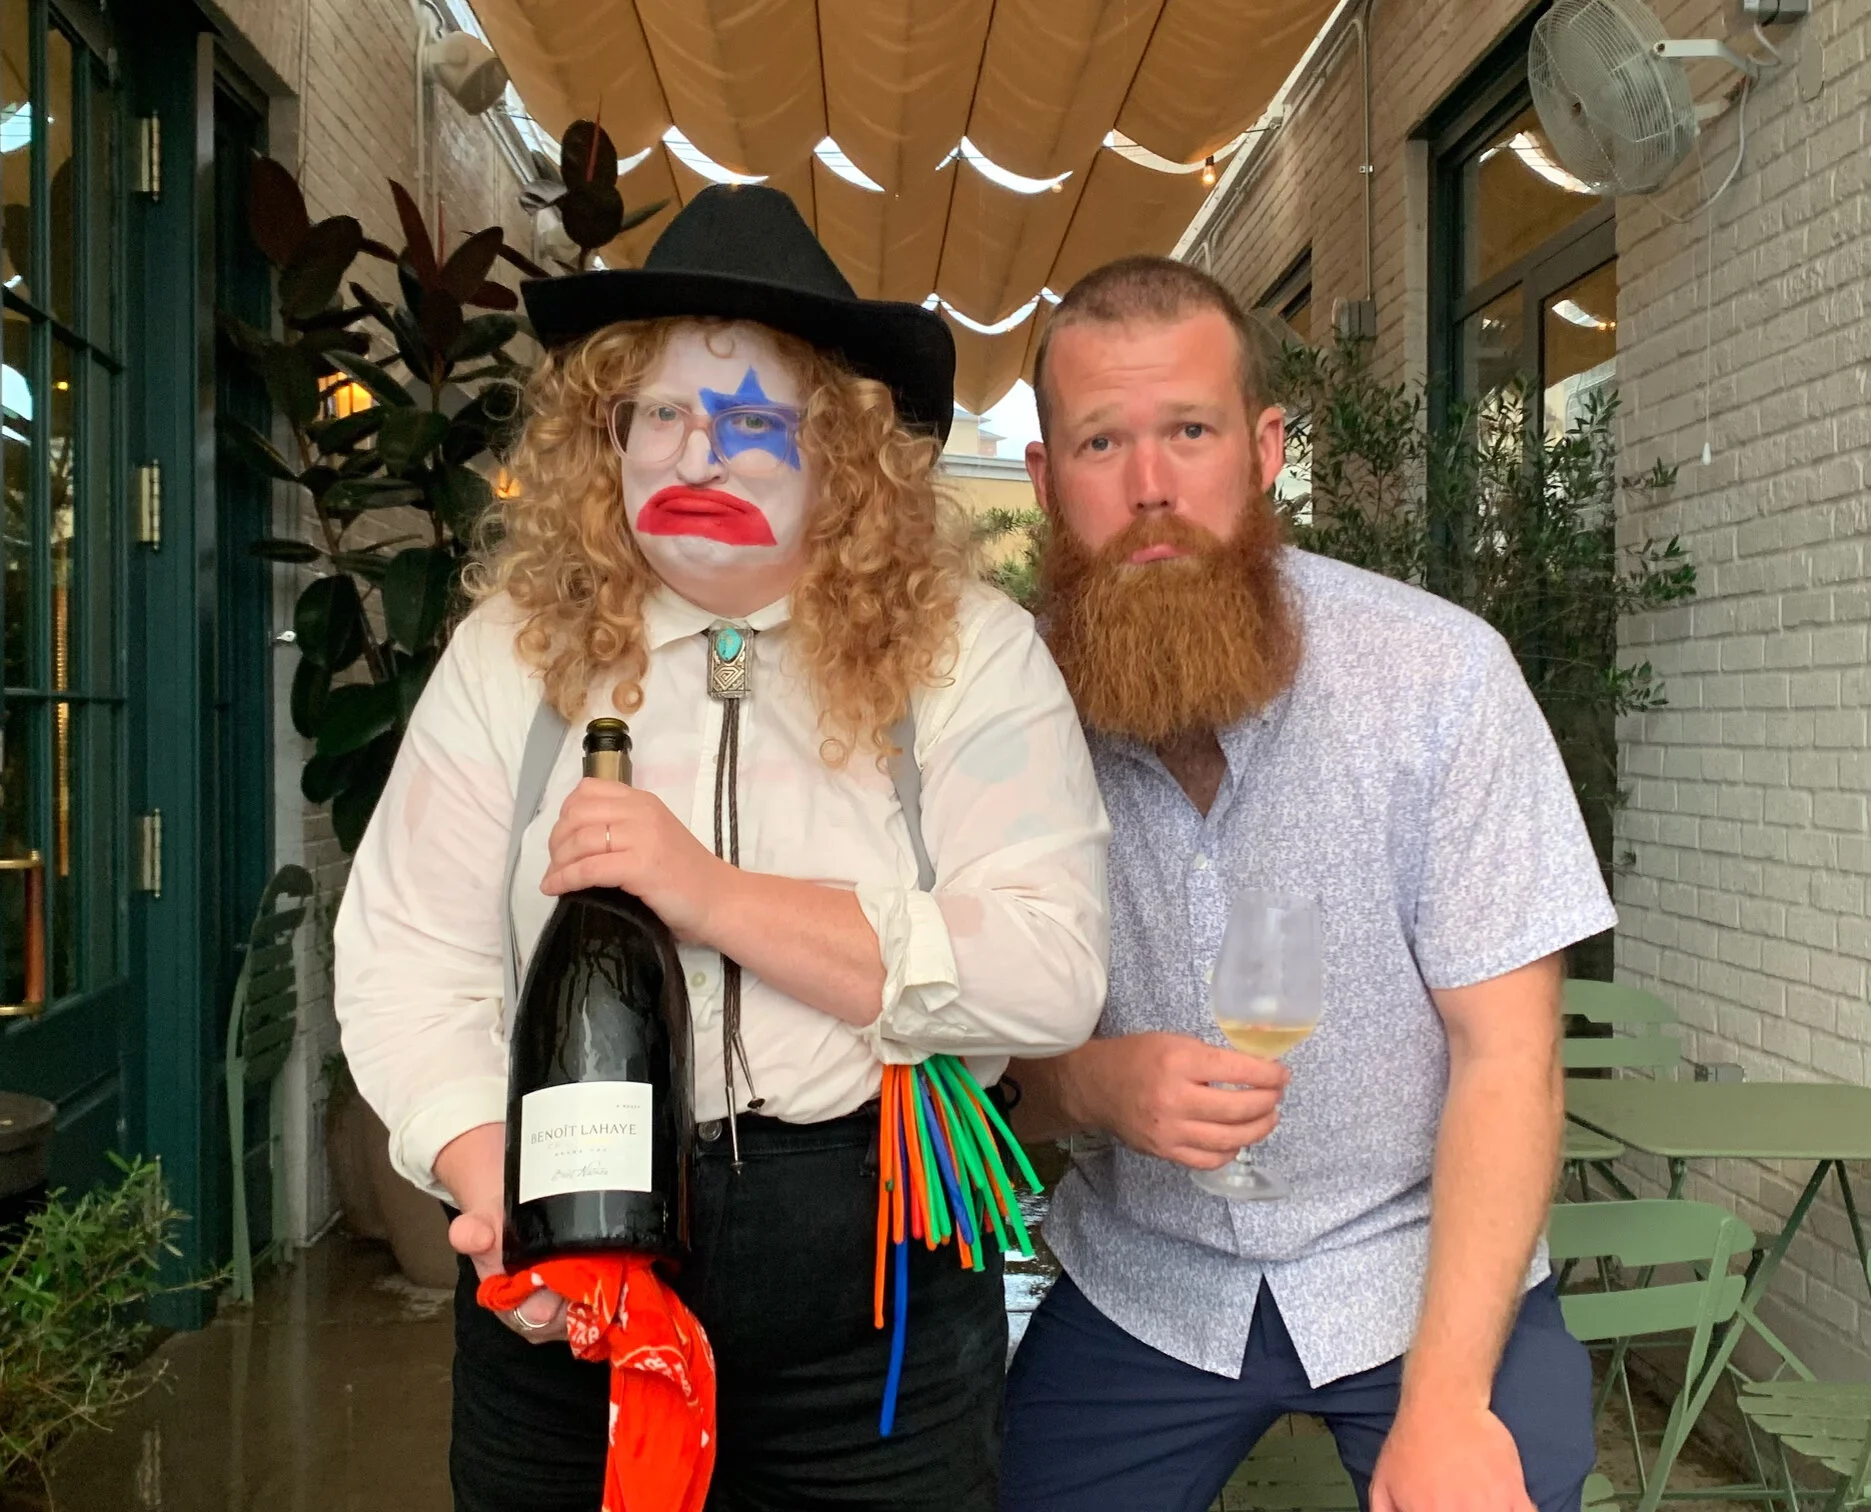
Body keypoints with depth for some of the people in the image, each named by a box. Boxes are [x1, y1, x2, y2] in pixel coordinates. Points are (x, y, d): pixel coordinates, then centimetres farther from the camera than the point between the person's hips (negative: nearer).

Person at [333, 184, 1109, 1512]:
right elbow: (405, 960, -3)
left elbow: (1051, 978, -17)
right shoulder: (513, 653, -1)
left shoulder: (970, 654, -7)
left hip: (871, 1310, -1)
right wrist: (497, 1189, -19)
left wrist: (713, 894, -21)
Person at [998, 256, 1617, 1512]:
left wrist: (1446, 1403, -21)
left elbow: (1508, 1056, -15)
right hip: (1141, 1282, 2)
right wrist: (1089, 1084, -25)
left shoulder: (1441, 672, -17)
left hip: (1417, 1269, -1)